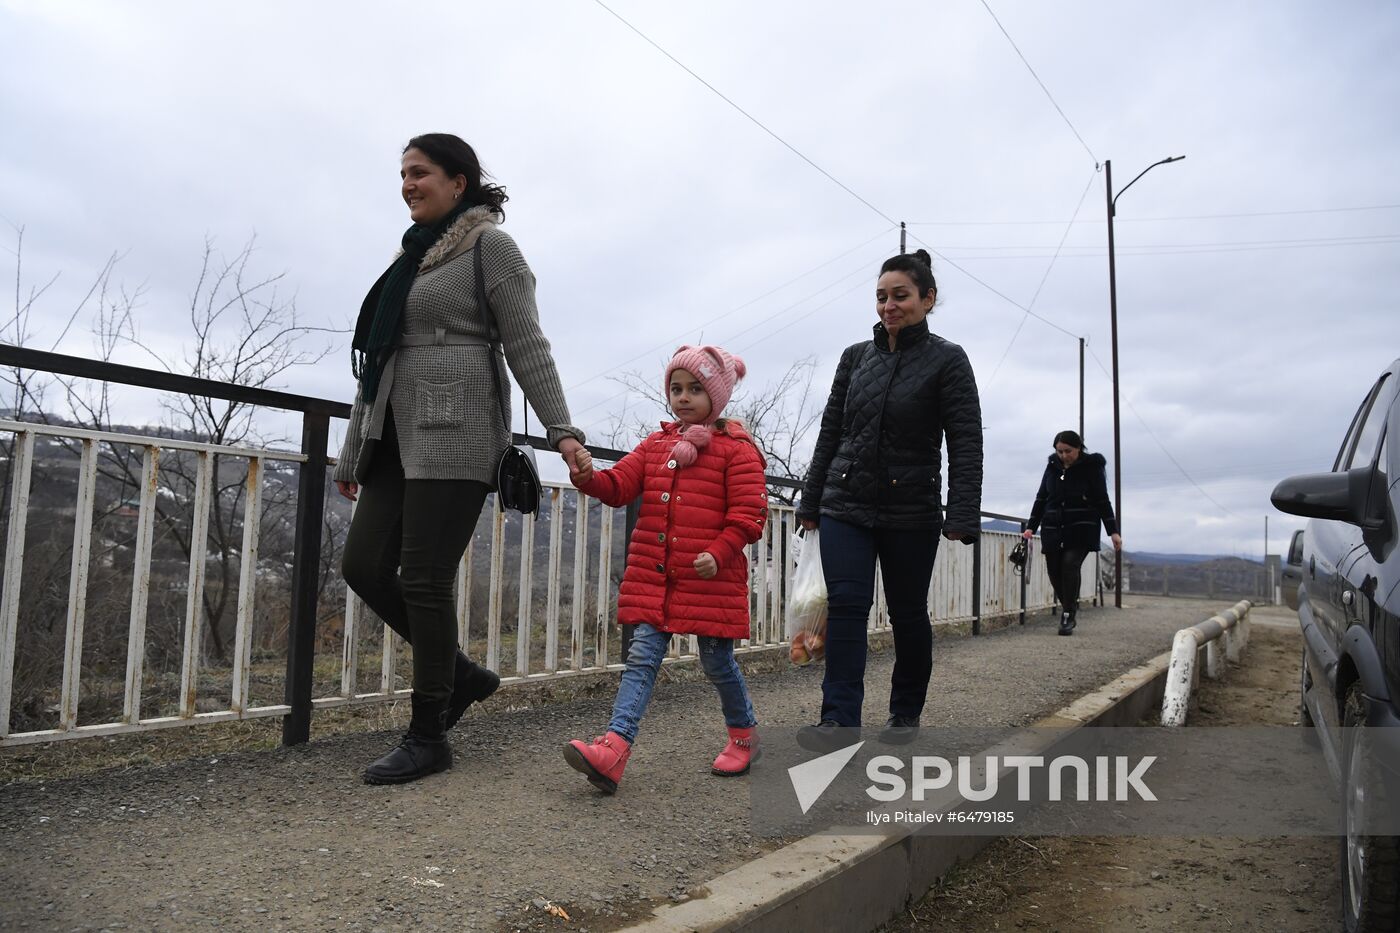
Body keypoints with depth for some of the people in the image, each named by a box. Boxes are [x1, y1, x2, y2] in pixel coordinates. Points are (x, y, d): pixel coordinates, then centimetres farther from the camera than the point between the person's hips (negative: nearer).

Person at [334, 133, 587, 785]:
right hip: (396, 436, 8)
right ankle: (461, 674, 19)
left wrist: (560, 428, -17)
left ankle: (428, 738, 5)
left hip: (456, 433, -8)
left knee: (424, 580, -8)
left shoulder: (490, 246, 2)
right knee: (364, 566, 1)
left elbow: (526, 344, -6)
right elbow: (378, 360, 22)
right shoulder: (411, 257, 22)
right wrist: (352, 455, 22)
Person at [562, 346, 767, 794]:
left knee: (717, 661, 8)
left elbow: (749, 513, -9)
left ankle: (744, 736, 33)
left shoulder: (736, 448, -3)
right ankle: (613, 749, -13)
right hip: (653, 576, 5)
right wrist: (588, 476, -15)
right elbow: (619, 485, 5)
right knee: (642, 656, -4)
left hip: (710, 578, -4)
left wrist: (719, 553, -21)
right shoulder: (656, 444, 14)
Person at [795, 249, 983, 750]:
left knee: (908, 613, 8)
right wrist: (812, 502, 12)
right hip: (846, 505, 3)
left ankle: (906, 713, 28)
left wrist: (962, 516, -17)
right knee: (845, 604, -10)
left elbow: (966, 445, -8)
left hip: (910, 513, -2)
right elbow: (830, 432, 12)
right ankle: (839, 722, -10)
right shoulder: (856, 357, 8)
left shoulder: (947, 360, -3)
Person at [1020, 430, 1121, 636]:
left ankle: (1068, 617, -12)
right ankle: (1069, 607, 24)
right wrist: (1031, 526, 8)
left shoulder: (1091, 468, -3)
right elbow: (1041, 499, 13)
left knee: (1070, 564, -19)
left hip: (1081, 530, -4)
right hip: (1053, 529, 5)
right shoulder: (1053, 467, 9)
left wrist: (1113, 531, -6)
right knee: (1054, 570, 2)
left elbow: (1102, 501, -2)